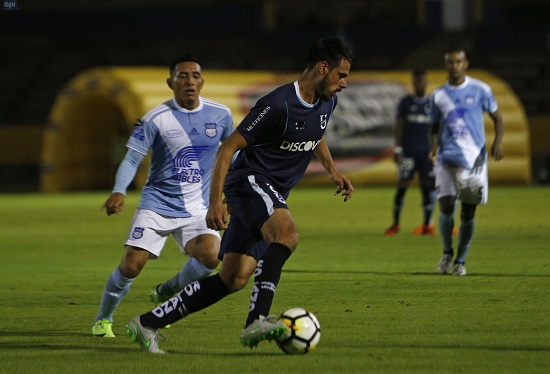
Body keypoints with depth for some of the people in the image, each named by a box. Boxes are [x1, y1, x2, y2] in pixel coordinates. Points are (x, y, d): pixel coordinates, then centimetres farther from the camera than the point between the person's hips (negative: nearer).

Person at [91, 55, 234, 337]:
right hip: (157, 204, -2)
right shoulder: (155, 119, -9)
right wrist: (119, 192, -26)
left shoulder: (221, 115, 1)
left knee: (210, 256, -24)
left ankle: (167, 294, 6)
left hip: (196, 209, 2)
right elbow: (132, 159, -9)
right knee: (131, 264, -12)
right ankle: (103, 319, 14)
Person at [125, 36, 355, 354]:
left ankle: (148, 323, 6)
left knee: (234, 280, -1)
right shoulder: (279, 104, -19)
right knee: (288, 233, -37)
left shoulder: (327, 102, 7)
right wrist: (216, 201, -20)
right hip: (250, 180, -8)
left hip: (273, 195, 8)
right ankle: (257, 321, -45)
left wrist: (333, 170, 26)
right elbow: (229, 147, -16)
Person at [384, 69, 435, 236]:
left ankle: (427, 224, 2)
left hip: (427, 151, 1)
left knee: (427, 185, -2)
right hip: (408, 151, -1)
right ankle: (395, 223, 6)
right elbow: (399, 126, 4)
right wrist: (397, 149, -3)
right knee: (402, 186, -3)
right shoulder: (405, 103, 5)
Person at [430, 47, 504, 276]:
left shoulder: (480, 90, 3)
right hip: (448, 160, 1)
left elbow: (497, 119, 9)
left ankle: (460, 260, 17)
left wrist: (498, 141, -10)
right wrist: (434, 144, -5)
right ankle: (447, 252, 11)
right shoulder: (438, 96, 8)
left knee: (468, 213, 1)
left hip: (474, 158, -1)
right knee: (446, 207, -13)